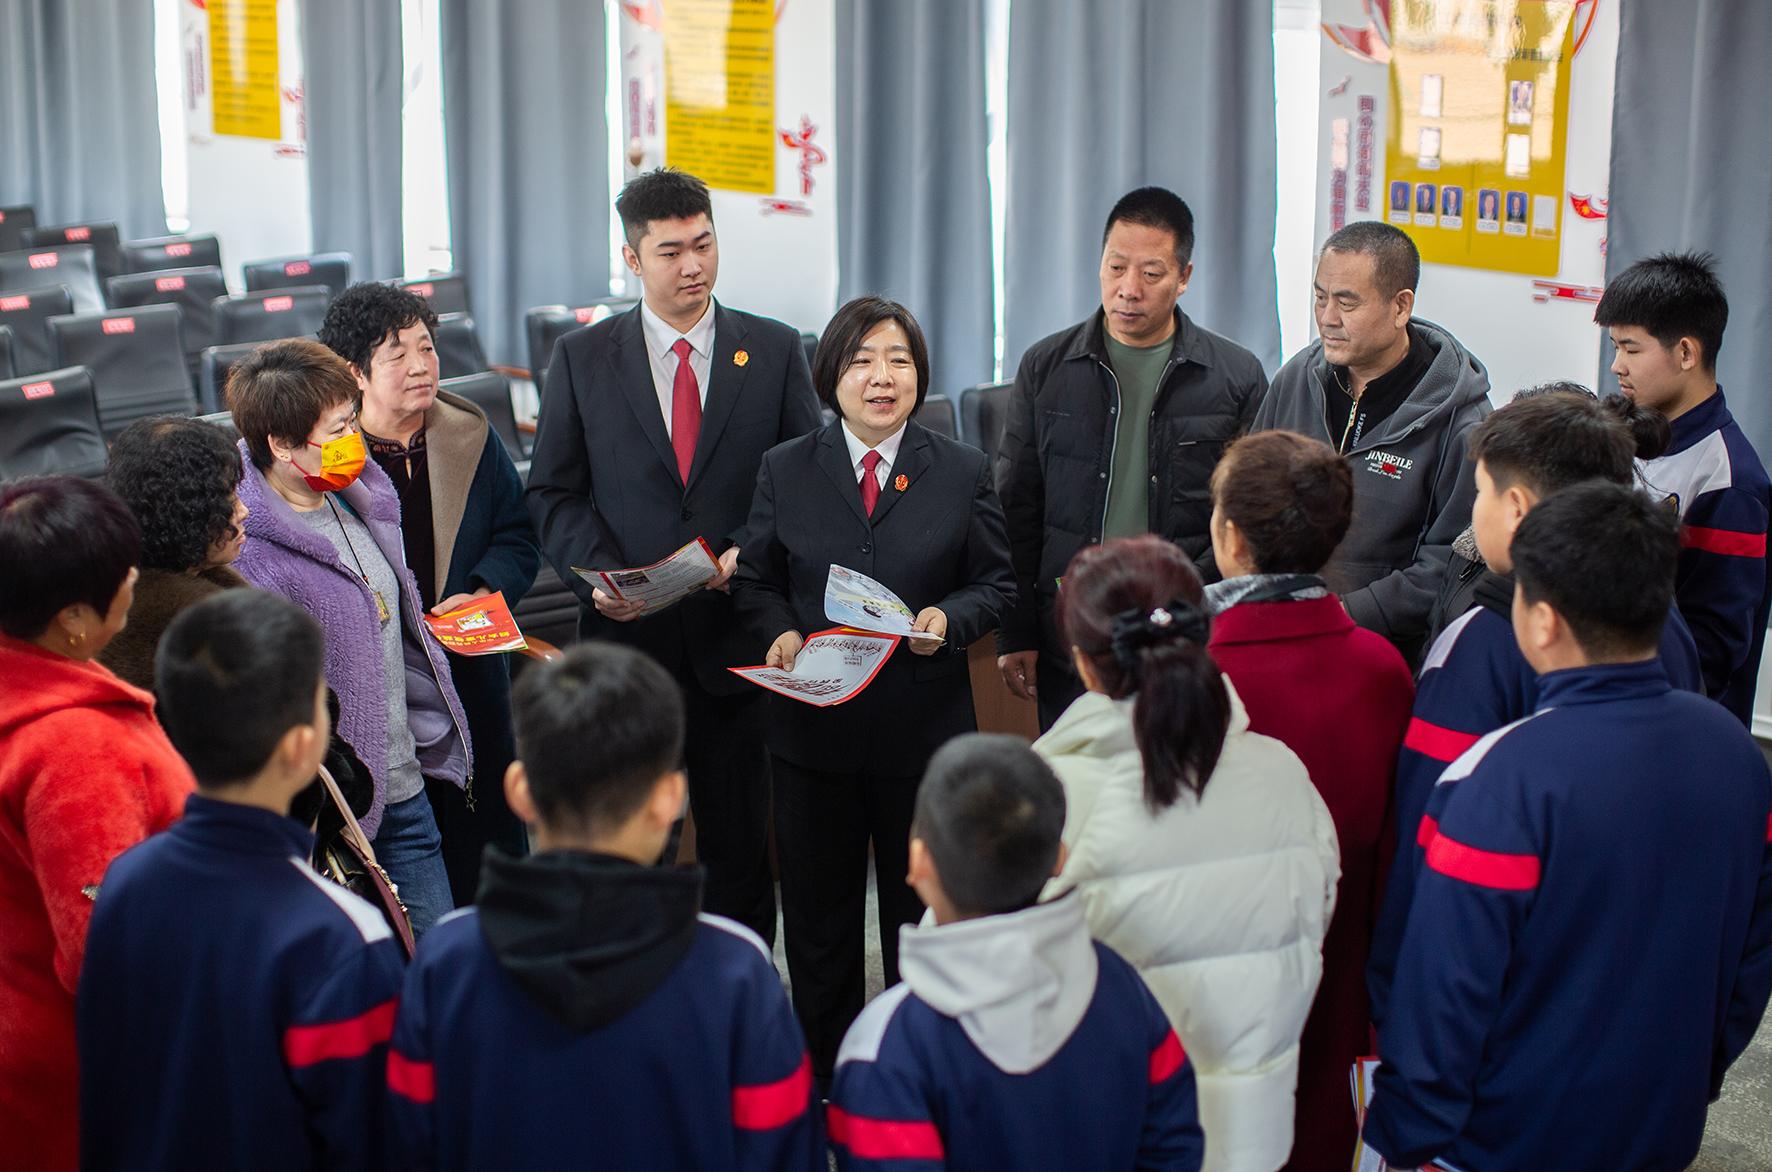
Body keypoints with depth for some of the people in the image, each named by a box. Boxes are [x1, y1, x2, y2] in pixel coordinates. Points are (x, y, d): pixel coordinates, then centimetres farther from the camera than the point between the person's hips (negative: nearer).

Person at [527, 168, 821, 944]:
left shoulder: (774, 350, 4)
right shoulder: (582, 359, 4)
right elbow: (553, 493, 4)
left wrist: (751, 553, -12)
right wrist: (597, 574, -13)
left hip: (737, 639, 0)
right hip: (626, 635, 0)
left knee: (741, 844, 8)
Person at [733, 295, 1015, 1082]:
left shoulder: (963, 473, 2)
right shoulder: (784, 471, 3)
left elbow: (995, 582, 5)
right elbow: (756, 580, 8)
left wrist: (949, 620, -15)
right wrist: (780, 632, -12)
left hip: (924, 728, 0)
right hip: (815, 723, 1)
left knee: (922, 908, 12)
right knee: (817, 908, 10)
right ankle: (825, 1071, 25)